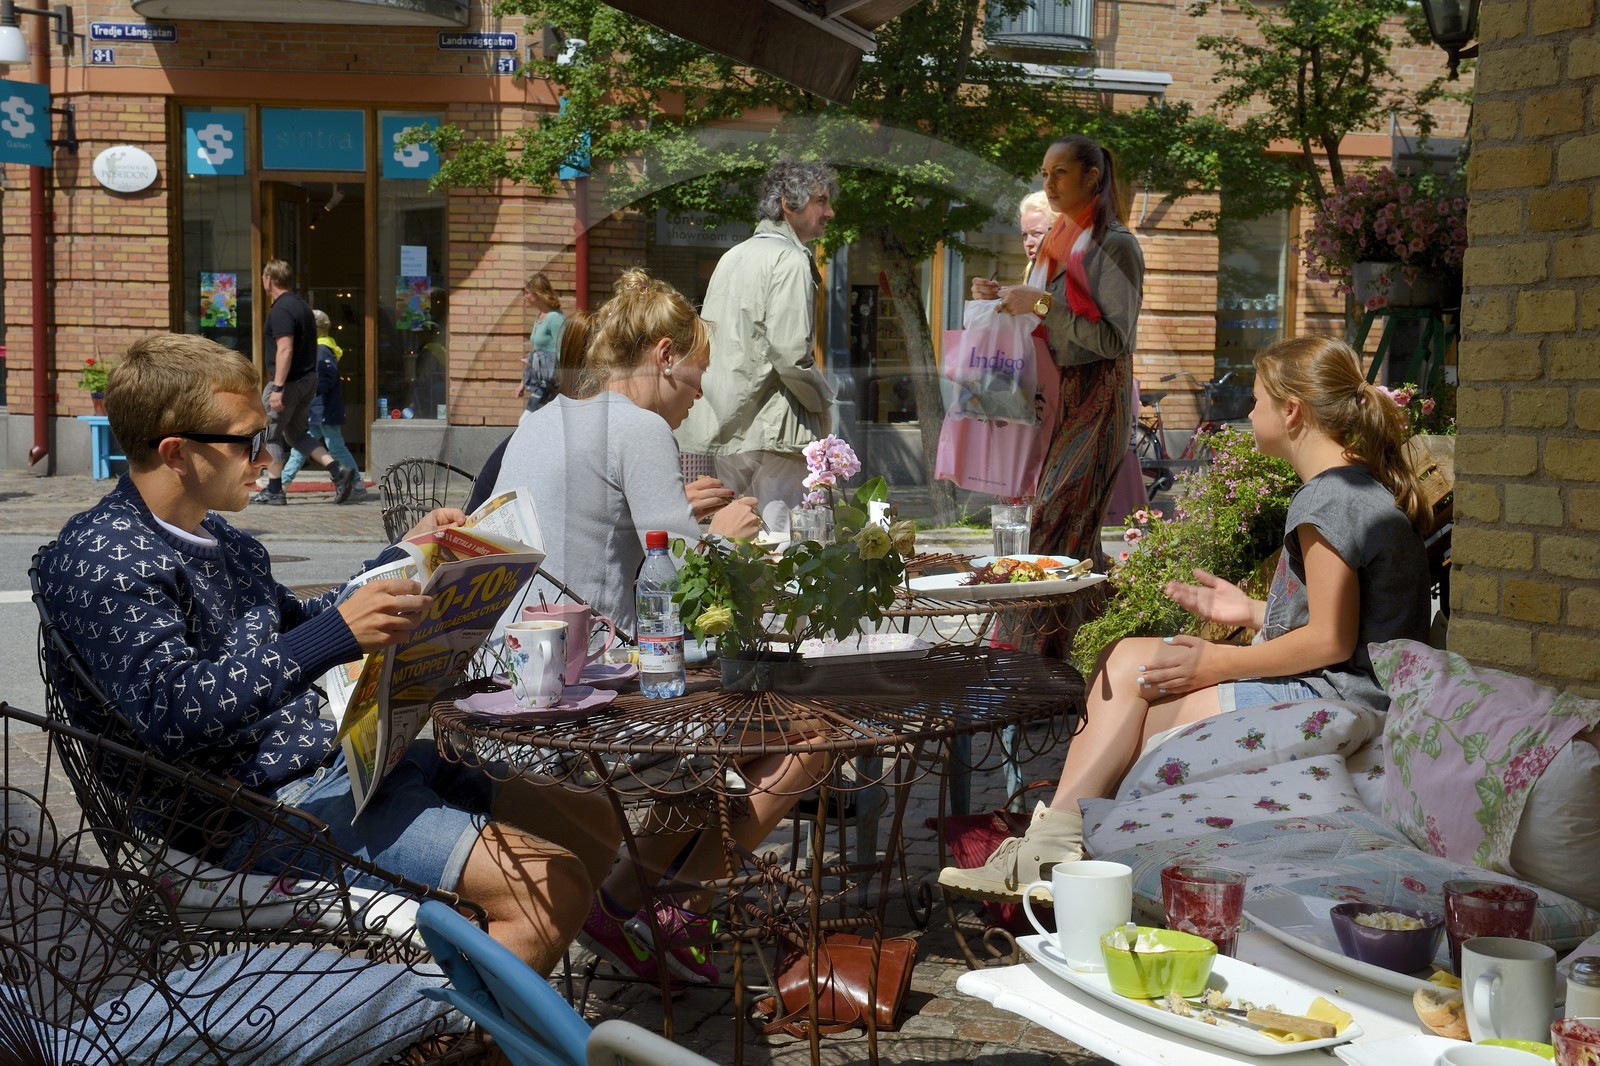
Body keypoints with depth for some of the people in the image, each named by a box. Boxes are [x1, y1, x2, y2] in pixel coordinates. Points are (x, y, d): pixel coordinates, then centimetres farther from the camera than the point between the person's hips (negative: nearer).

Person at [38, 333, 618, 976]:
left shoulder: (214, 536, 15)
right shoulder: (103, 559, -15)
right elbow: (169, 711, -28)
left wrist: (404, 557, 23)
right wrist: (337, 635, -34)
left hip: (340, 758, 10)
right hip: (271, 803, -10)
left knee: (590, 828, 10)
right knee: (552, 884, -21)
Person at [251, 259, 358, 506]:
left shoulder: (280, 310, -15)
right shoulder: (301, 305, 15)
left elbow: (285, 350, -24)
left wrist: (277, 388, -25)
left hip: (289, 381, -9)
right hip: (309, 379, 9)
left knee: (270, 434, 3)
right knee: (296, 434, 16)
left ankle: (273, 490, 7)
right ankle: (338, 470, 2)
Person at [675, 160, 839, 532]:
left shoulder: (731, 258, 16)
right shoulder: (790, 260, -10)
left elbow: (710, 343, 19)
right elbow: (790, 352, -18)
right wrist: (823, 402, -2)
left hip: (725, 428, 8)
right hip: (771, 430, -8)